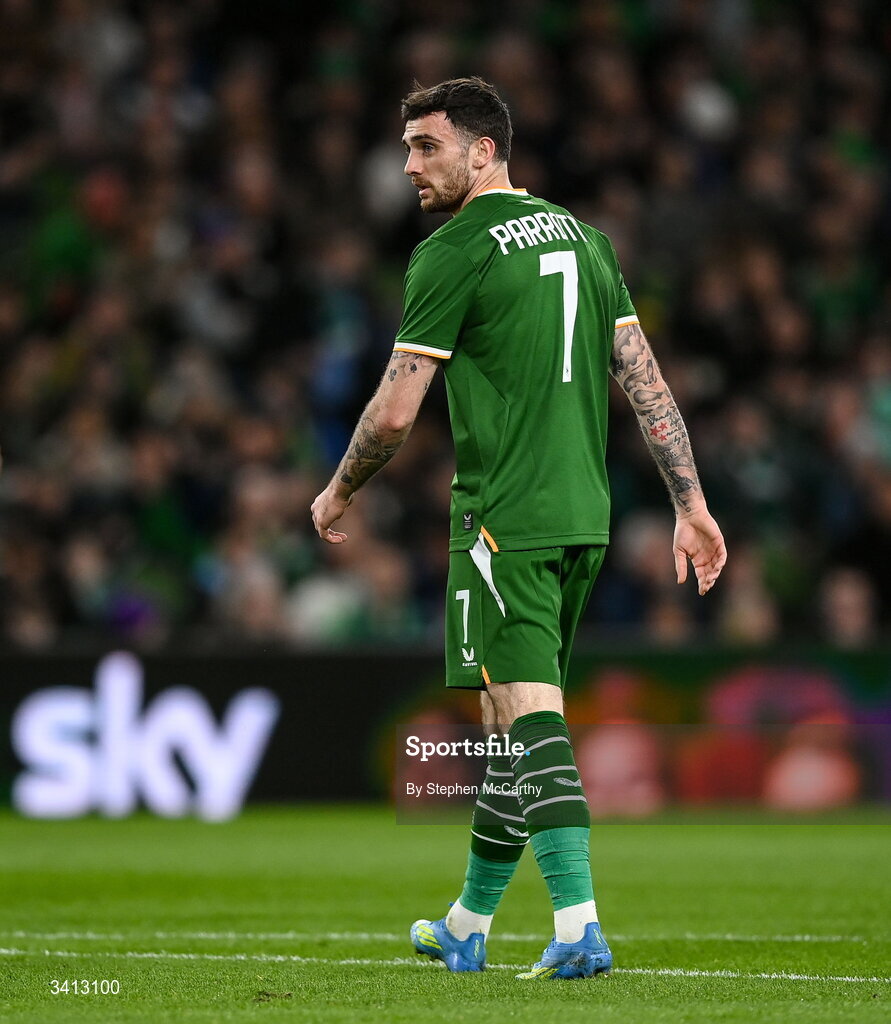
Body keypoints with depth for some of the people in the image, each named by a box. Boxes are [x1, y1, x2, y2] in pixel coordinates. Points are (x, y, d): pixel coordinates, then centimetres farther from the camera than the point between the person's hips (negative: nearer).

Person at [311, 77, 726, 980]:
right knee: (513, 719, 15)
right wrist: (690, 505, 12)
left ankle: (579, 928, -22)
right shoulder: (584, 238, 13)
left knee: (527, 718, -11)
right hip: (583, 518, 8)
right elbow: (646, 379, 11)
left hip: (504, 522, -8)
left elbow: (395, 410, -9)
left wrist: (337, 494, 8)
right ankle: (467, 928, 25)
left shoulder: (453, 253, -8)